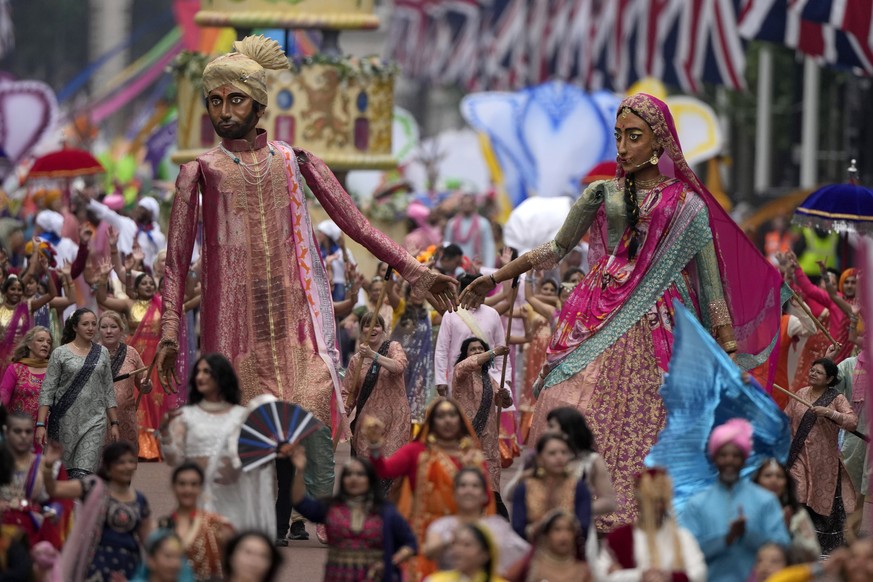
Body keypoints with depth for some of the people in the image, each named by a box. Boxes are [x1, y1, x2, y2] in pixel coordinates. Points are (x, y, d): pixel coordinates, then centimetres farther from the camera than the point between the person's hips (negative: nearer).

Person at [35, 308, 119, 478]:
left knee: (83, 475, -12)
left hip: (94, 421, 1)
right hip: (66, 421, -1)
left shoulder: (102, 353, 8)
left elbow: (108, 390, 12)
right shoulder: (60, 354, -1)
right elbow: (47, 390, -3)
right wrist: (40, 424, -11)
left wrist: (114, 423, 8)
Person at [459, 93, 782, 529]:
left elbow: (712, 285, 5)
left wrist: (731, 357, 0)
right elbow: (557, 249, 22)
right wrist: (495, 278, 21)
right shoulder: (602, 194, 12)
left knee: (641, 433, -9)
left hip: (649, 335, -2)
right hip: (594, 328, 2)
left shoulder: (687, 206, 6)